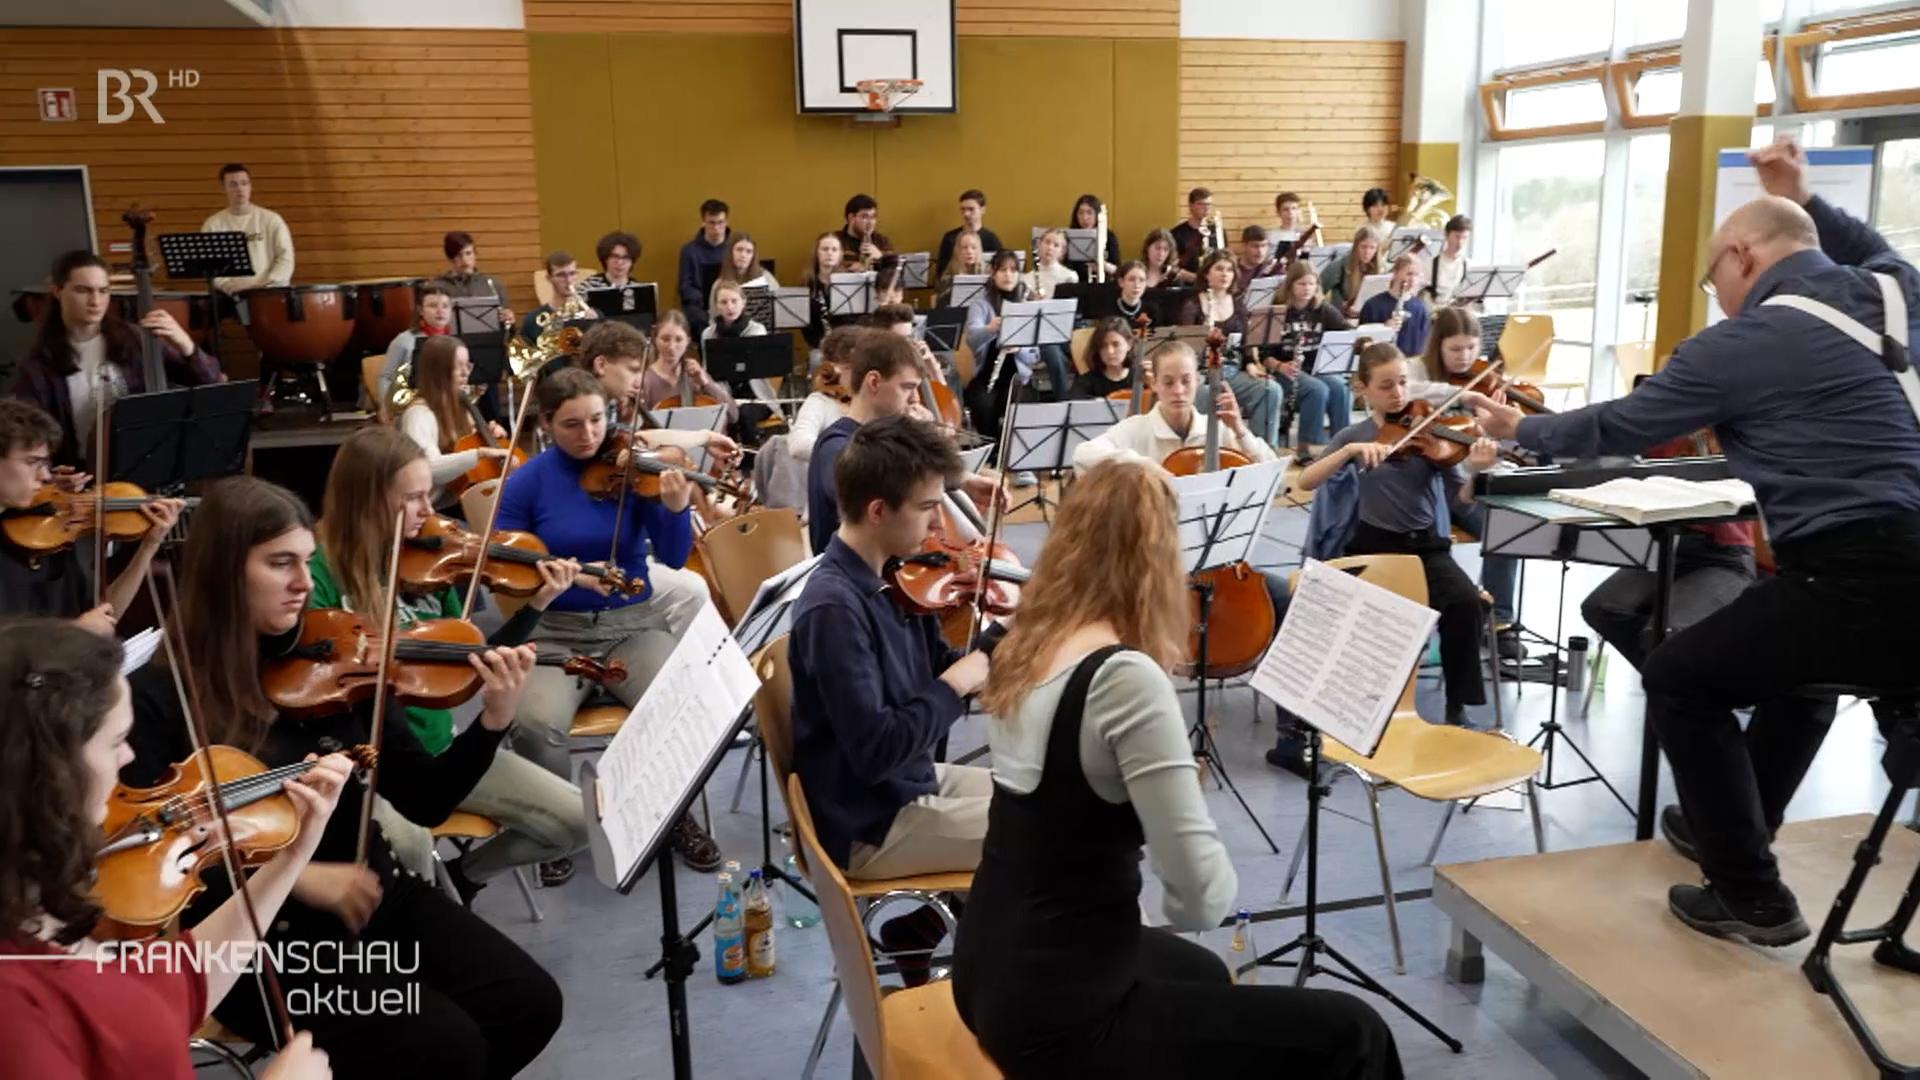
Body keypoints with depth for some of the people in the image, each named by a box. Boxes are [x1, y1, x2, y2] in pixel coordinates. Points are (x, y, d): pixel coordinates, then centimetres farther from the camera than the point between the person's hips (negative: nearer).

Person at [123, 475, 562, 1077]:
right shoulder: (158, 698, -10)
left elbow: (425, 803, 2)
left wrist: (492, 721, -14)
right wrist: (293, 876, -21)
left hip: (373, 897, 5)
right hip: (256, 936, -5)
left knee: (531, 1004, -11)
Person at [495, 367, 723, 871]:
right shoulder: (527, 483, -4)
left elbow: (674, 558, -6)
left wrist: (677, 509, -26)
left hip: (632, 624, 1)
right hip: (554, 630, -1)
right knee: (535, 723, -29)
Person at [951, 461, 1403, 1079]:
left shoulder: (1023, 648, 1)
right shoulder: (1124, 676, -24)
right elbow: (1201, 901, -23)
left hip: (996, 970, 9)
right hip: (1058, 1017, -9)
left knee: (1202, 975, 36)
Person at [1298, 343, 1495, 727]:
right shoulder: (1354, 435, 2)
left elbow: (1461, 500, -4)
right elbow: (1305, 482, -13)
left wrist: (1476, 472, -25)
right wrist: (1351, 450, -25)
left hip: (1425, 544, 1)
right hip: (1374, 545, -1)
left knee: (1465, 600, -26)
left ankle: (1456, 707, -10)